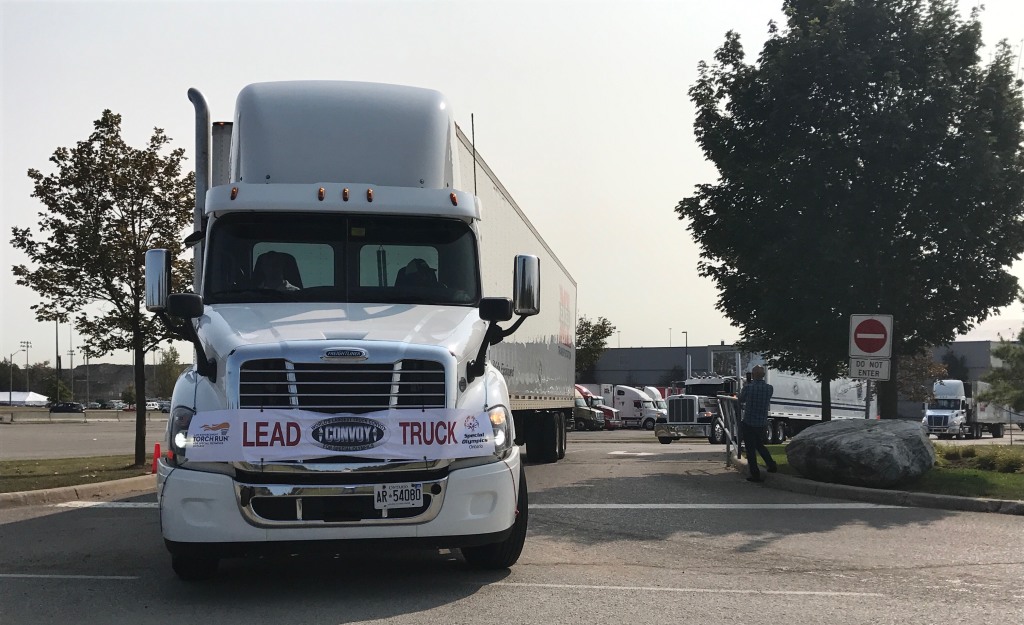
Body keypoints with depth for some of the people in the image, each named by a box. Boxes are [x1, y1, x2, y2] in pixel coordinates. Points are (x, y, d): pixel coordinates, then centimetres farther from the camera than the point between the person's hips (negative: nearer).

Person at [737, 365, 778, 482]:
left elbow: (741, 401, 0)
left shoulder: (748, 388, -17)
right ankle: (772, 465, 22)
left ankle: (755, 475, 5)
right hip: (762, 423, 5)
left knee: (750, 449, 5)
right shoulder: (769, 388, -4)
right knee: (760, 445, 26)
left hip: (749, 423, -5)